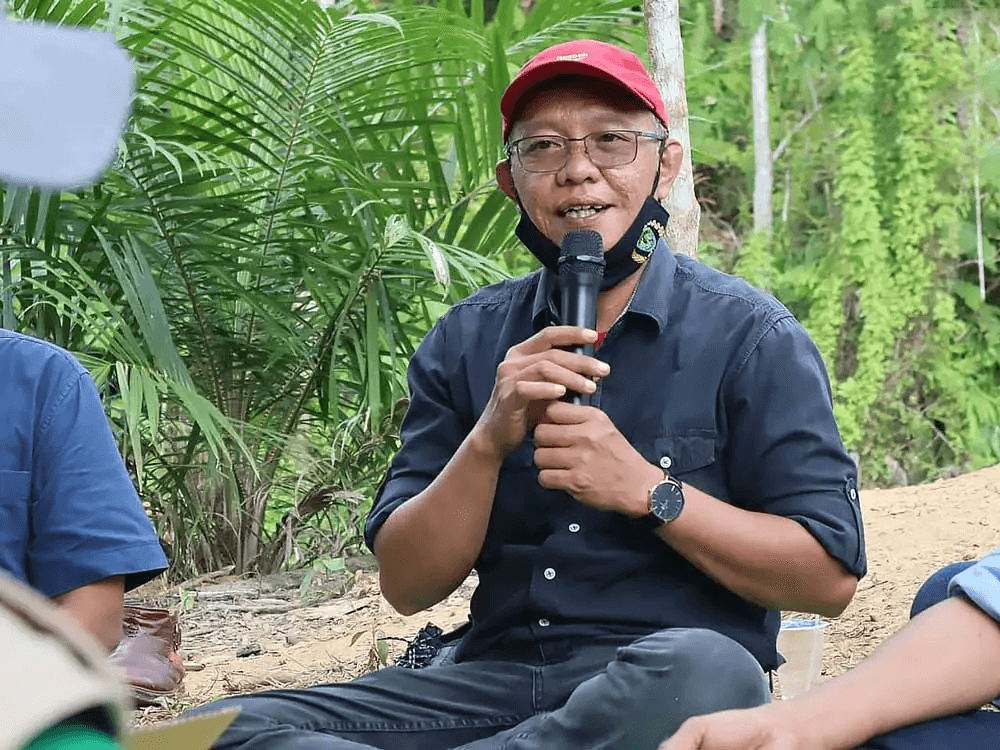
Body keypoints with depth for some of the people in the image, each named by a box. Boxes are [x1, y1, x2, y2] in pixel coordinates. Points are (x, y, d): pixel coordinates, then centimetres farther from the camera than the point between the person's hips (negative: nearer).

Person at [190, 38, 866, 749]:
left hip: (661, 687, -2)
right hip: (496, 676, 3)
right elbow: (406, 585, 5)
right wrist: (489, 440, -12)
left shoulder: (749, 336, 1)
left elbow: (830, 577, -4)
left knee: (703, 671, -40)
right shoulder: (466, 342, 10)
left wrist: (645, 489, -14)